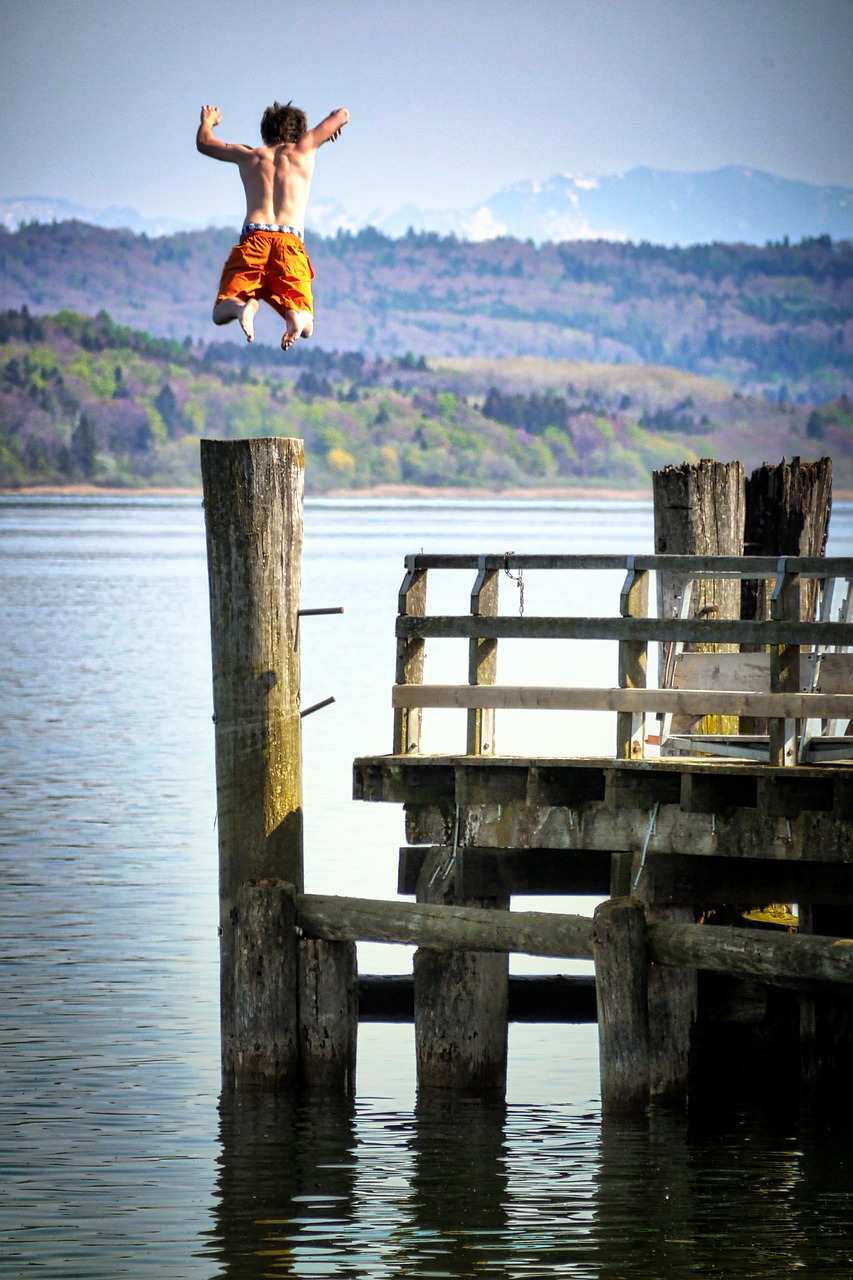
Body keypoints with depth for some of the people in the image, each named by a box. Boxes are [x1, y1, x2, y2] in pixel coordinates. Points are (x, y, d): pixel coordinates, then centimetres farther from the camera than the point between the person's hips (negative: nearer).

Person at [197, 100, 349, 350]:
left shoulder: (249, 156, 22)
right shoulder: (304, 149, 19)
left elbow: (204, 142, 39)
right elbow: (342, 114, 32)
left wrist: (208, 121, 60)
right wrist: (331, 128, 55)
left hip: (253, 239, 0)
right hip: (289, 244, 0)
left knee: (221, 314, 4)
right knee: (305, 327, 2)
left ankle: (244, 306, -33)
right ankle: (295, 316, -37)